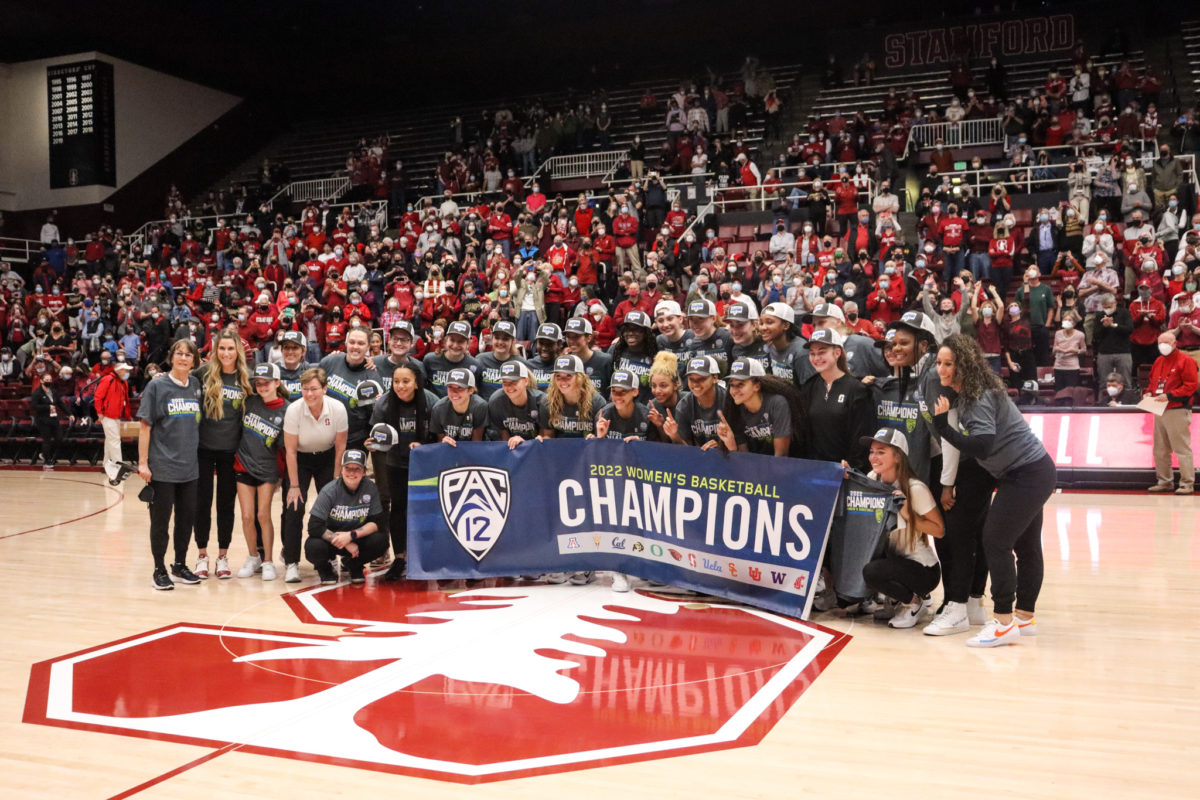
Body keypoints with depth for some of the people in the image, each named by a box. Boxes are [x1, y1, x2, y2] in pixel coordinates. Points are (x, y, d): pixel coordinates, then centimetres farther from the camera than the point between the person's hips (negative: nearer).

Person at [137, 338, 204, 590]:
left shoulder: (196, 385, 6)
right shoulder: (157, 386, -6)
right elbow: (144, 426, -6)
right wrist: (143, 462, -10)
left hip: (189, 466, 4)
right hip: (162, 467, -4)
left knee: (187, 517, 11)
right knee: (160, 519, 3)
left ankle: (180, 565, 26)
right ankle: (159, 570, 16)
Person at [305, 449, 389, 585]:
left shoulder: (370, 488, -12)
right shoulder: (330, 490, -19)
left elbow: (377, 523, -10)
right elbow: (314, 527, -21)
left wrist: (351, 535, -26)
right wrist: (346, 544, -23)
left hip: (356, 539, 2)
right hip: (330, 538, -2)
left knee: (380, 542, -26)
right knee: (314, 547, -34)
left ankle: (355, 565, 7)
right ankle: (325, 567, 5)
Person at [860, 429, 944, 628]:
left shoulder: (916, 489, -18)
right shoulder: (872, 479, -1)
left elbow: (939, 530, -14)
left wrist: (907, 513, -25)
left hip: (922, 568, -7)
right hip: (892, 557, 7)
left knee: (872, 572, -31)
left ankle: (914, 602, 0)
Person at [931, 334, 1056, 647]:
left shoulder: (980, 399, -23)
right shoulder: (964, 393, 6)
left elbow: (982, 448, -32)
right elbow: (975, 448, 9)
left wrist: (944, 427, -33)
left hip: (1028, 475, -10)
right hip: (1028, 473, 10)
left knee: (996, 541, -11)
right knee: (1026, 545, 16)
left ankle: (1004, 623, -6)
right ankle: (1025, 618, 27)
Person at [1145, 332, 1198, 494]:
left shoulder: (1185, 360, -7)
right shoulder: (1158, 361, 16)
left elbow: (1191, 385, -13)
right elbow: (1152, 380, 27)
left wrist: (1169, 396, -19)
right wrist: (1149, 392, 6)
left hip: (1177, 411, -8)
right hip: (1160, 411, 8)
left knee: (1182, 448, -6)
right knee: (1160, 449, 10)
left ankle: (1187, 484, 0)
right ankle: (1164, 482, 19)